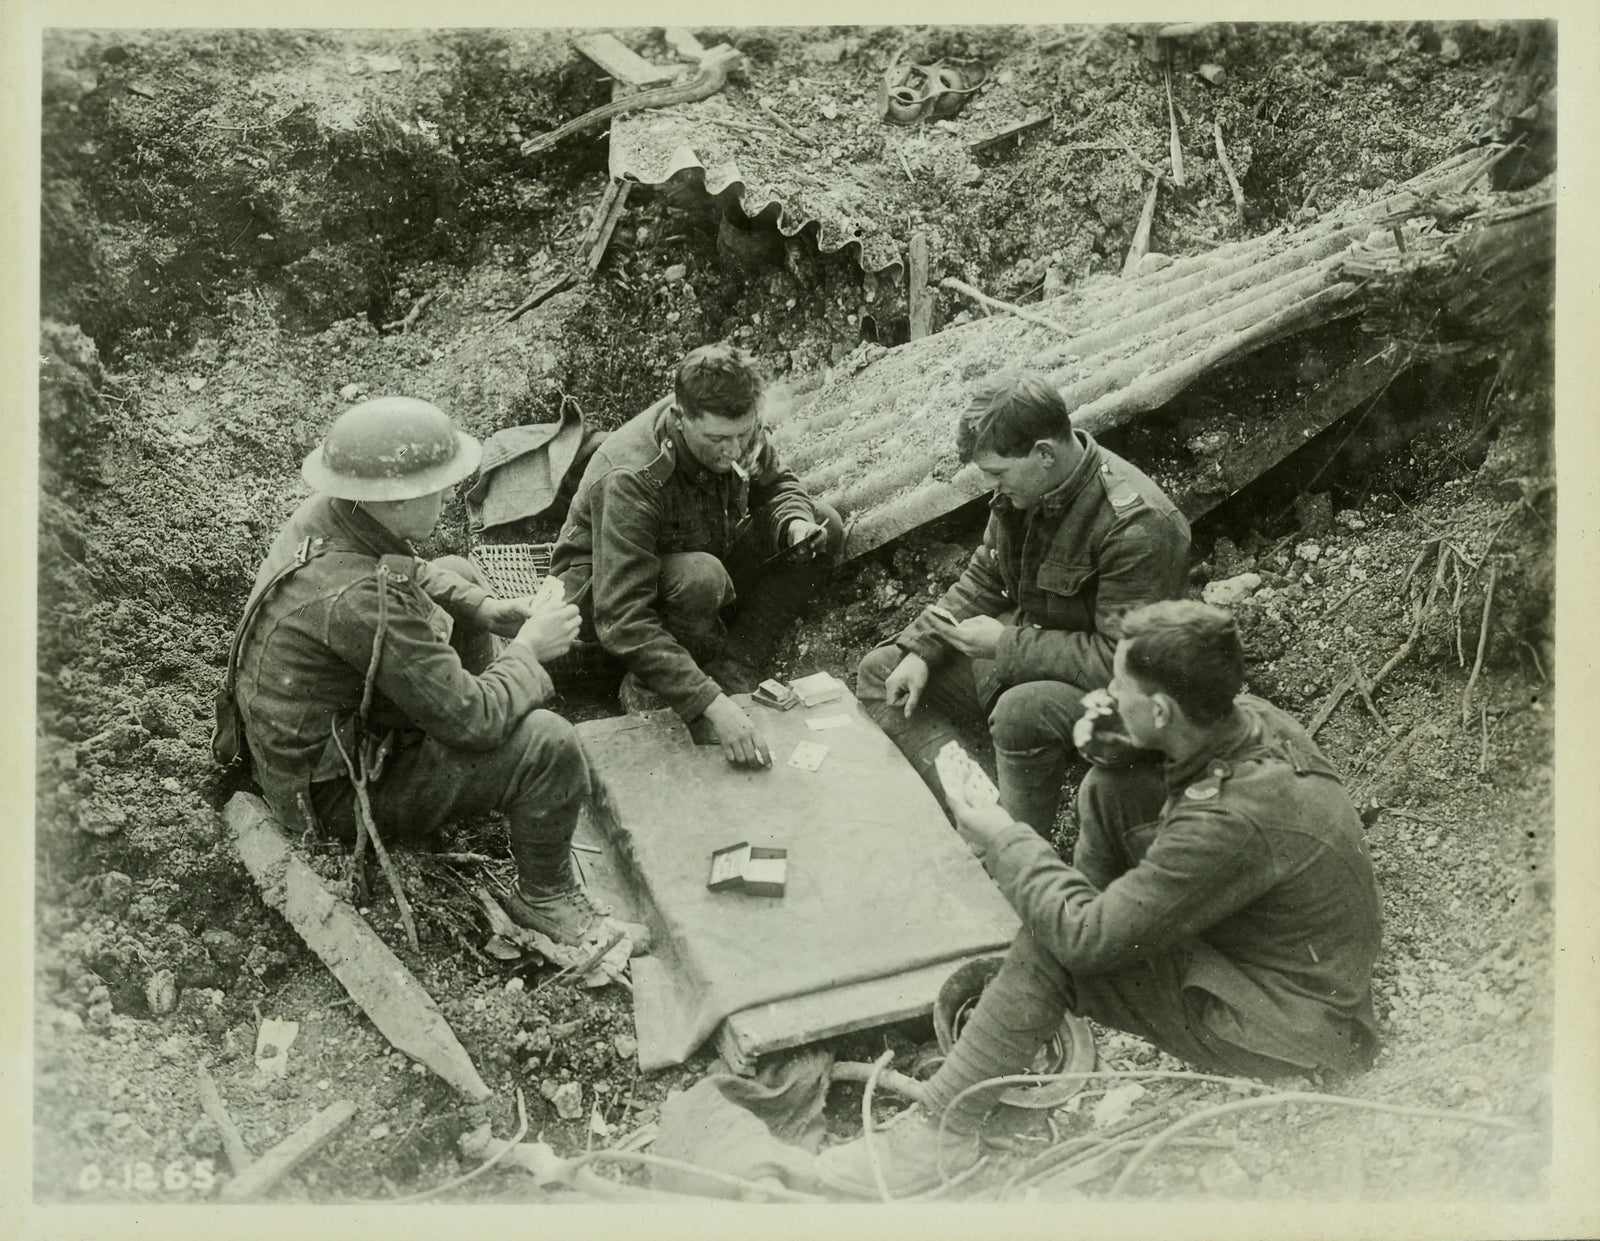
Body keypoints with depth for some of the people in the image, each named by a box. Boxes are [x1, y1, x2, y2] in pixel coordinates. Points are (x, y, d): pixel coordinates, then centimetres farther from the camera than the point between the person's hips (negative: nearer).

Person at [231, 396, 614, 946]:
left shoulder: (325, 515, -12)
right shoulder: (363, 601, -38)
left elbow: (409, 572, 13)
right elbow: (474, 720, -31)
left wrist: (487, 608, 0)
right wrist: (529, 647, -15)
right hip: (336, 792, -10)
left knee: (457, 572, 18)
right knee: (549, 744, -23)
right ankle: (544, 896, 2)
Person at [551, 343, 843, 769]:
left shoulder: (738, 429, -18)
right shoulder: (631, 479, -36)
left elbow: (775, 484, 5)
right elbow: (623, 620, -40)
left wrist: (794, 524, -21)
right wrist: (712, 705, -46)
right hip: (601, 588, -7)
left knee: (826, 527, -11)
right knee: (700, 577, -40)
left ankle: (730, 669, -15)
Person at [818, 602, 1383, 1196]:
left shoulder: (1231, 822, -37)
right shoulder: (1252, 717, -11)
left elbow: (1086, 937, -30)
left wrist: (1005, 842, -16)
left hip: (1290, 1027, -9)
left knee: (1056, 946, -21)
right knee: (1108, 788, 2)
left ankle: (942, 1132, -6)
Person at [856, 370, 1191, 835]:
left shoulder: (1138, 525, -29)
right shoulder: (1022, 488, -5)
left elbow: (1121, 660, -29)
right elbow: (982, 581, 9)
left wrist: (1004, 645, -23)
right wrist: (921, 649, -4)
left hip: (1102, 689, -8)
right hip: (1022, 647, 9)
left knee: (1021, 711, -40)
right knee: (879, 673, 2)